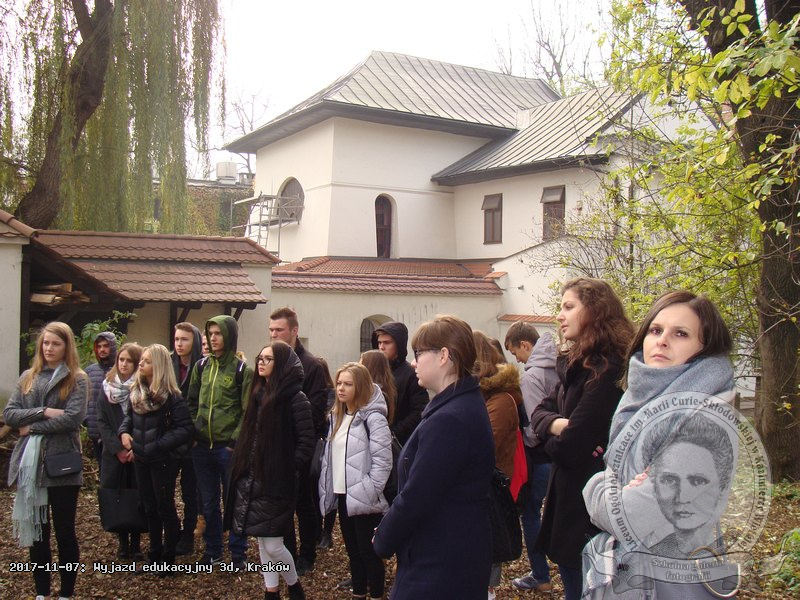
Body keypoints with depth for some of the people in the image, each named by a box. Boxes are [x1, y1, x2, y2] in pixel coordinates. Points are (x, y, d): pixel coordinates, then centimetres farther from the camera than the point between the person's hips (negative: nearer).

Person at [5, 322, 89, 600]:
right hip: (30, 462, 4)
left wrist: (32, 426, -11)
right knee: (36, 530, 12)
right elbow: (9, 414, 1)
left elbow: (72, 418, -15)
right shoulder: (28, 377, 12)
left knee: (64, 531, 5)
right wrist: (44, 412, -13)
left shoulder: (77, 379, -2)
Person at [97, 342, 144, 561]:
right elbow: (102, 421, 3)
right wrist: (117, 448, -7)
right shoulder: (108, 387, 6)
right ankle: (123, 541, 17)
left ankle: (136, 542, 11)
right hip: (114, 454, 3)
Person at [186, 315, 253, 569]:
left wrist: (236, 441, -13)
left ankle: (238, 553, 16)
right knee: (208, 502, 13)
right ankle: (212, 551, 26)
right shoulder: (201, 366, 9)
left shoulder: (241, 369, -6)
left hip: (229, 447, -5)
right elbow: (191, 403, 14)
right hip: (202, 446, 5)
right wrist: (192, 433, 4)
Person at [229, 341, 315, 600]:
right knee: (262, 542, 12)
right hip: (251, 479, 7)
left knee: (272, 544, -3)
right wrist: (241, 467, 9)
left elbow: (307, 442, -14)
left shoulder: (295, 398, -12)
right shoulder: (258, 394, 10)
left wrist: (287, 468, -14)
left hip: (276, 482, -7)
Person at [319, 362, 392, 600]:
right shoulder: (337, 416, 11)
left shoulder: (373, 417, -15)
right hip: (342, 495, 8)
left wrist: (369, 492, -19)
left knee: (369, 552, 3)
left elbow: (383, 460, -19)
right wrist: (328, 488, 10)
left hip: (363, 499, -8)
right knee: (352, 550, 19)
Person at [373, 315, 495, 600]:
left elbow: (415, 497, -22)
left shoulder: (448, 420, -24)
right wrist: (388, 530, 9)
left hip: (440, 564, -9)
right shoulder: (466, 404, 9)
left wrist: (383, 539, -5)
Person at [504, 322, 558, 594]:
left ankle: (541, 576, 17)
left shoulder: (531, 377, -21)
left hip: (541, 456, -7)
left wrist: (522, 439, -7)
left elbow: (536, 428, -24)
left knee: (530, 511, 8)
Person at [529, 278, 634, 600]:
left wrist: (554, 437, -2)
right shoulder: (576, 365, 10)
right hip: (569, 494, 9)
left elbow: (568, 447, -24)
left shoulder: (607, 371, -21)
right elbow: (540, 412, 7)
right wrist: (557, 424, -15)